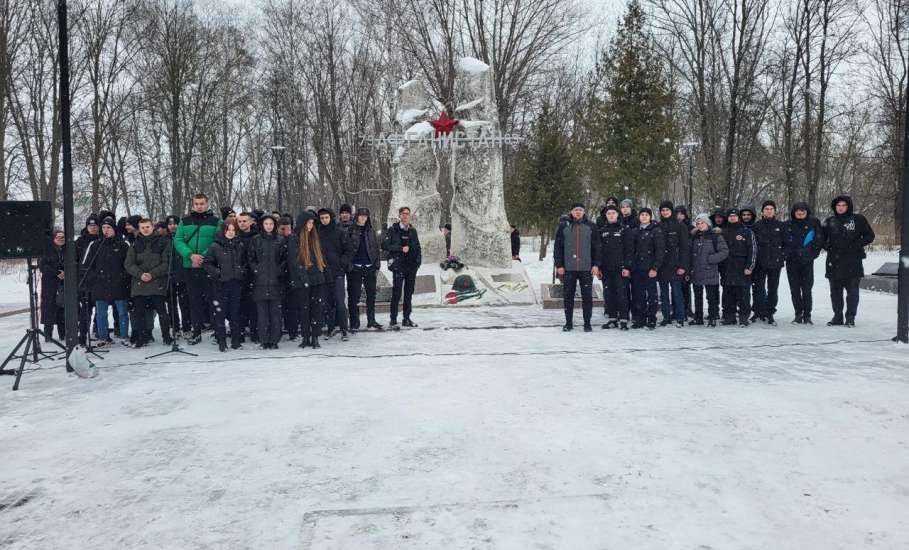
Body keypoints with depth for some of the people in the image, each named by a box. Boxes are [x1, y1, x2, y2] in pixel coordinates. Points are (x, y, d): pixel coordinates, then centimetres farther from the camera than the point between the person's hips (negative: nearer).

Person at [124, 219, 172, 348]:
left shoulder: (162, 243, 4)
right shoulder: (135, 245, 12)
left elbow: (166, 263, -1)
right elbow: (128, 264, 6)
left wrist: (152, 274, -13)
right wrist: (140, 274, -11)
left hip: (157, 283, -3)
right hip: (139, 283, 3)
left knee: (162, 311, -4)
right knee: (139, 312, 2)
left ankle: (166, 336, 5)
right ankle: (141, 338, 11)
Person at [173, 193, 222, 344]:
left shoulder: (216, 222, 2)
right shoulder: (185, 221, 11)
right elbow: (178, 240, 3)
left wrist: (203, 257, -17)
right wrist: (190, 255, -13)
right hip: (189, 267, 3)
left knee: (210, 298, -2)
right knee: (194, 299, 7)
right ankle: (196, 331, 13)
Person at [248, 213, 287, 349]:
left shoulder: (281, 240, 8)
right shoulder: (256, 240, 9)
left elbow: (285, 258, 8)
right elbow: (250, 258, 9)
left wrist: (280, 270, -5)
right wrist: (256, 269, -4)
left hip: (276, 281, 0)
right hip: (260, 281, 0)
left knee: (275, 312, 0)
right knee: (262, 312, 1)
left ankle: (274, 340, 5)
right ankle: (263, 341, 6)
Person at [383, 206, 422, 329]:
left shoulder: (413, 231, 14)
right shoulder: (393, 230, 0)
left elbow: (418, 247, 19)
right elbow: (384, 245, -8)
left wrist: (418, 260, 6)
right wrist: (401, 249, -12)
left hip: (412, 266, 5)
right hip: (398, 266, -5)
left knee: (409, 293, 9)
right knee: (397, 293, -8)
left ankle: (407, 318, 17)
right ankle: (393, 320, -1)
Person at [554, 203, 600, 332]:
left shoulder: (591, 227, 6)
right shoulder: (563, 226, 6)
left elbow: (596, 247, 6)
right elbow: (557, 247, 5)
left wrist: (596, 264, -1)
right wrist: (559, 265, -2)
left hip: (586, 268, 0)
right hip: (568, 268, 1)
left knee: (587, 296, 1)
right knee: (568, 296, 5)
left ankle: (587, 323, 11)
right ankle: (568, 322, 16)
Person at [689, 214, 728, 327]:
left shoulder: (716, 235, -4)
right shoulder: (694, 236, 11)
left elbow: (724, 251, -9)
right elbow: (690, 251, 18)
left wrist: (710, 259, -16)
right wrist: (690, 266, 6)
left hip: (710, 272, -5)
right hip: (696, 272, 5)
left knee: (711, 296, -1)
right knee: (697, 296, 12)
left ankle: (712, 318, 7)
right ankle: (698, 318, 21)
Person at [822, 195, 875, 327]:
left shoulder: (858, 219, 2)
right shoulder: (829, 222, 10)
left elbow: (870, 236, 6)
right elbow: (822, 237, 22)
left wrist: (858, 244, -5)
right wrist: (827, 246, 5)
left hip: (853, 262, -3)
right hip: (834, 263, 3)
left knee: (852, 291, 0)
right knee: (835, 291, 7)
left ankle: (850, 317, 7)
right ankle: (838, 317, 15)